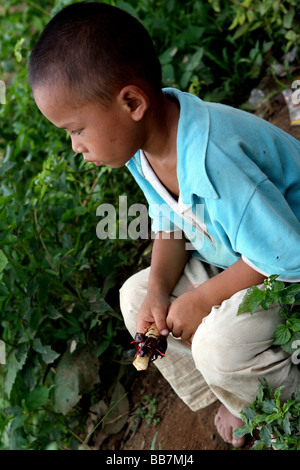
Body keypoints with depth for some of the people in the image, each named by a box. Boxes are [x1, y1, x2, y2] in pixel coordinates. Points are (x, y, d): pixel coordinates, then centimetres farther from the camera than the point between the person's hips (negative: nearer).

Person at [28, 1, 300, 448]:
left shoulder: (213, 162, -40)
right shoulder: (141, 142, -11)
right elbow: (169, 222, 4)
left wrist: (201, 300, -22)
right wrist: (160, 287, -13)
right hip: (235, 258, 9)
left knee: (220, 345, -29)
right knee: (136, 296, 2)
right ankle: (239, 400, 12)